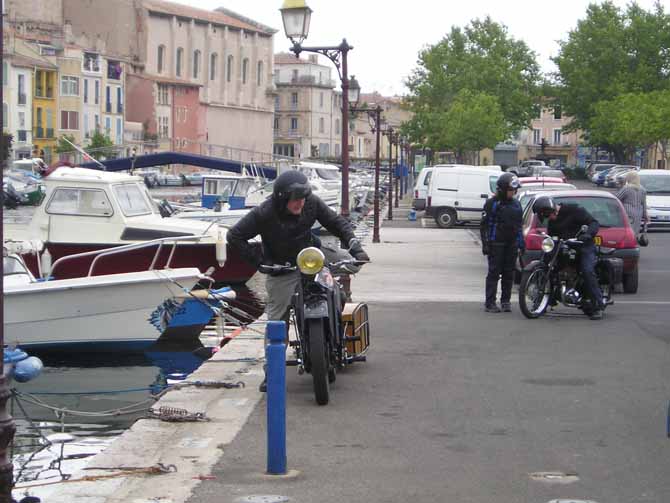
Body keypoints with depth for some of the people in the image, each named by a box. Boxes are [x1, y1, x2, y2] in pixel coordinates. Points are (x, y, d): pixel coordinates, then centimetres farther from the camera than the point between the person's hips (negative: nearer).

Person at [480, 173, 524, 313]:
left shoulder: (516, 204, 13)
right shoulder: (492, 203, -4)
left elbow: (519, 225, 21)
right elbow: (484, 225, -5)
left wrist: (521, 242, 15)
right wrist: (485, 243, -11)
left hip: (512, 244, 5)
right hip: (496, 243, -5)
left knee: (509, 273, 6)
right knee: (494, 272, -5)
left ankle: (505, 301, 15)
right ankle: (490, 303, -4)